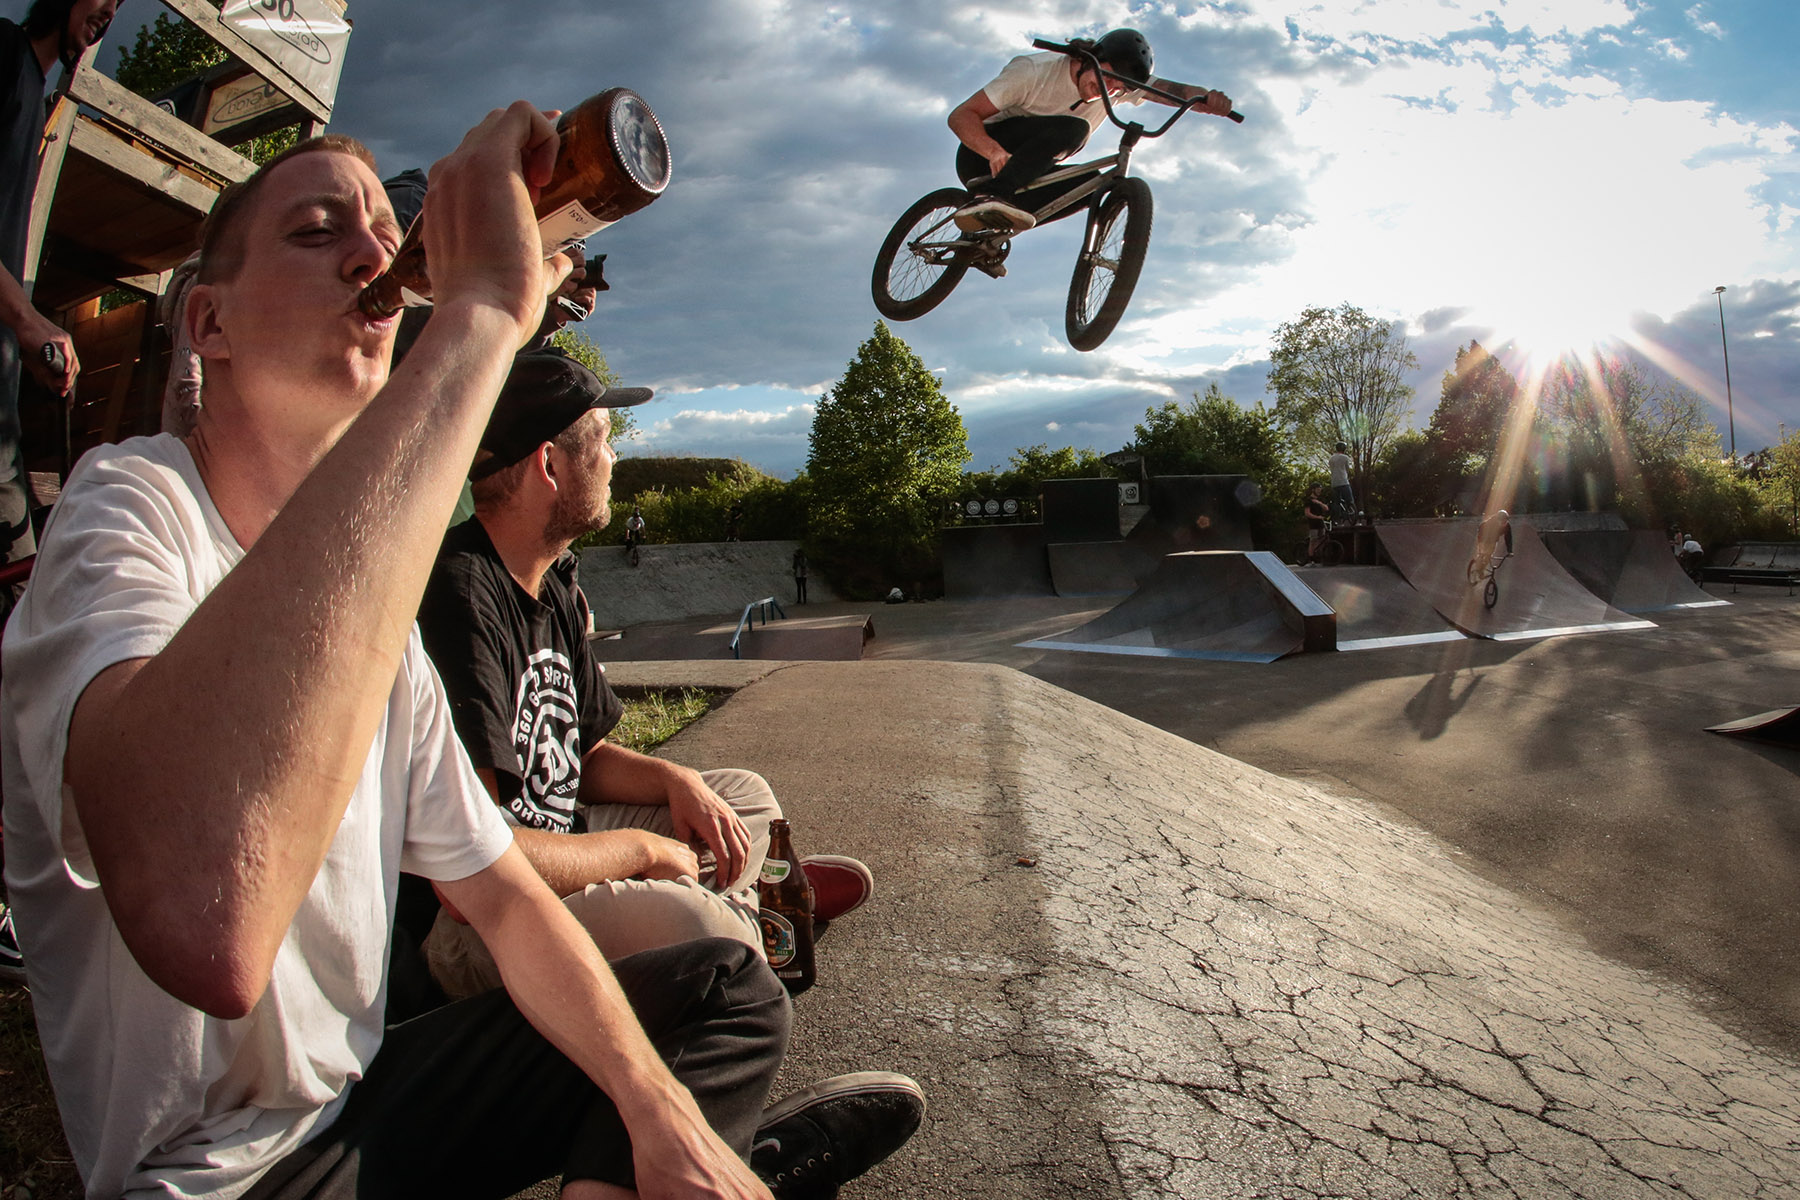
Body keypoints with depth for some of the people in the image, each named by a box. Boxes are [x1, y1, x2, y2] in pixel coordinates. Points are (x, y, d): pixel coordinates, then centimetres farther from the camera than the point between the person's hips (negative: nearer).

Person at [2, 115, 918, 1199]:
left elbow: (503, 895, 8)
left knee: (730, 989, 5)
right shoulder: (129, 508, -21)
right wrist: (481, 312, -42)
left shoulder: (382, 604, 5)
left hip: (366, 1097, 8)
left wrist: (661, 1110, -6)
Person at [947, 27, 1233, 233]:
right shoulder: (1035, 70, -20)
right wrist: (994, 152, -43)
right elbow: (961, 115, -23)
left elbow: (1171, 89, -13)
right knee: (1072, 128, -27)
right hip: (982, 156, -7)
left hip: (1028, 174, 7)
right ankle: (987, 196, -41)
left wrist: (1205, 97, -37)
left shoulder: (1120, 82, -3)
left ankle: (992, 227, -14)